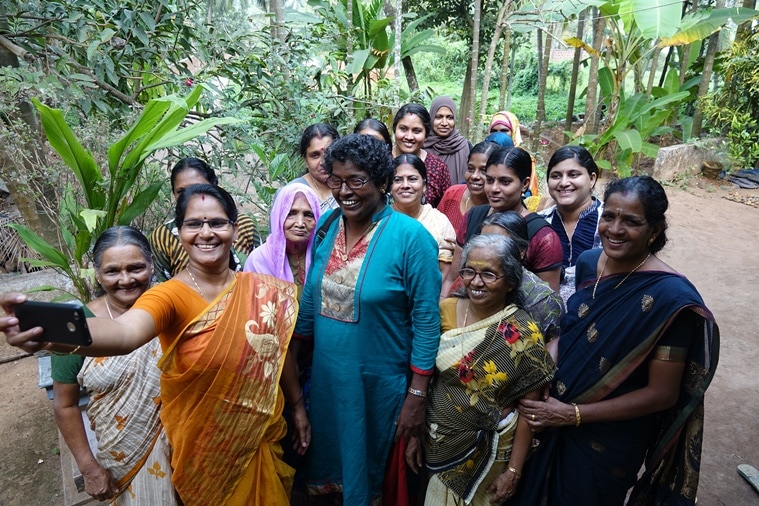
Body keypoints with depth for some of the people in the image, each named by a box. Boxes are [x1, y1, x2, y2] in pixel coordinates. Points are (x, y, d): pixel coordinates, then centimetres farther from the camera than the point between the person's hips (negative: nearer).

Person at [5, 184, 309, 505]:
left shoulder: (261, 290, -9)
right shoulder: (170, 295, -20)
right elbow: (124, 332, -42)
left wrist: (298, 406, 12)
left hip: (262, 438, 3)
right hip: (203, 448, -2)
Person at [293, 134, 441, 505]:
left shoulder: (410, 236, -19)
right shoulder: (327, 225, -3)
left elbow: (426, 320, -16)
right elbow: (311, 298, 7)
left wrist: (417, 395, -14)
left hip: (380, 385, -4)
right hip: (326, 377, 5)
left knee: (370, 473, 18)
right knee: (329, 459, 25)